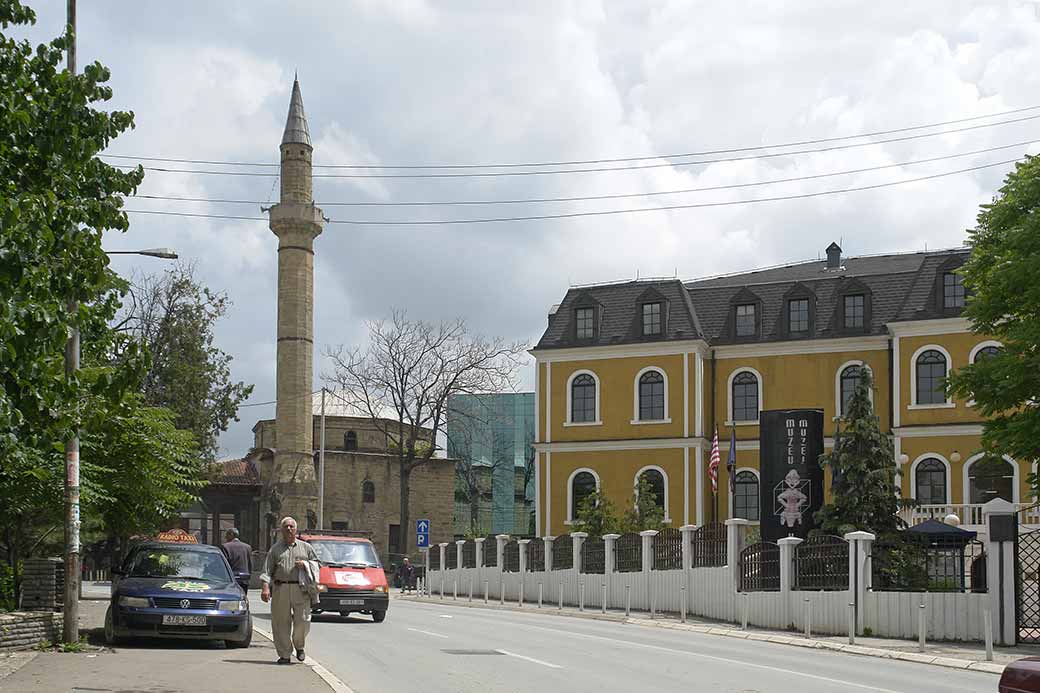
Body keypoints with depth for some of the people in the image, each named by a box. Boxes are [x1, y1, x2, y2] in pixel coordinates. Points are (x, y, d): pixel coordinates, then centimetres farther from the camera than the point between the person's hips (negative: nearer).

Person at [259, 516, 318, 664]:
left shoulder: (305, 547, 17)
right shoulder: (275, 549, 14)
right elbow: (267, 570, 6)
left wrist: (306, 564, -1)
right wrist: (265, 587, -9)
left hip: (300, 590, 0)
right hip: (280, 589, 0)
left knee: (303, 620, -9)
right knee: (281, 623, -1)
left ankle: (299, 646, 18)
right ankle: (284, 655, 8)